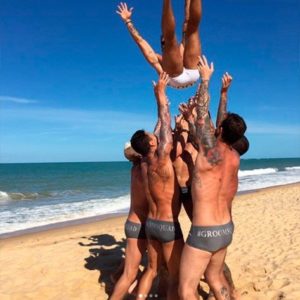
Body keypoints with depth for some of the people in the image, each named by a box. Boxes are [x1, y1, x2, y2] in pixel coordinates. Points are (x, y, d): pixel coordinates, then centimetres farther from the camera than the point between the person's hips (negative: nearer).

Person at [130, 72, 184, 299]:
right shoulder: (161, 159, -19)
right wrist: (161, 94, -8)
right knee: (177, 277, 5)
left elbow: (163, 128, 13)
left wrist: (163, 100, 19)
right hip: (168, 225, -8)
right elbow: (165, 125, -13)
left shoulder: (147, 162, 2)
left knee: (152, 268, 21)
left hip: (151, 223, 8)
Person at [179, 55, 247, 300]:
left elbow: (203, 112, -12)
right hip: (226, 228, 8)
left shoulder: (211, 151, -20)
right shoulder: (235, 157, 0)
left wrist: (205, 78, 1)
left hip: (205, 232, -8)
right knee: (215, 276, 27)